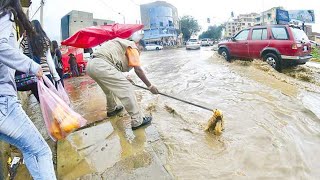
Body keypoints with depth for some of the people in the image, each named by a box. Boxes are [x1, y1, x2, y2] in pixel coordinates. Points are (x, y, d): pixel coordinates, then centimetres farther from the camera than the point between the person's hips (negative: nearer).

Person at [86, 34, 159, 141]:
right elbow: (138, 69, -3)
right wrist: (150, 86, 2)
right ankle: (137, 121, -4)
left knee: (110, 87, 30)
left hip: (91, 64, 11)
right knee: (126, 89, -9)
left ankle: (111, 109, 48)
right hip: (101, 65, -10)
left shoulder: (122, 43, 31)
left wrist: (122, 79, 45)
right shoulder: (132, 46, 5)